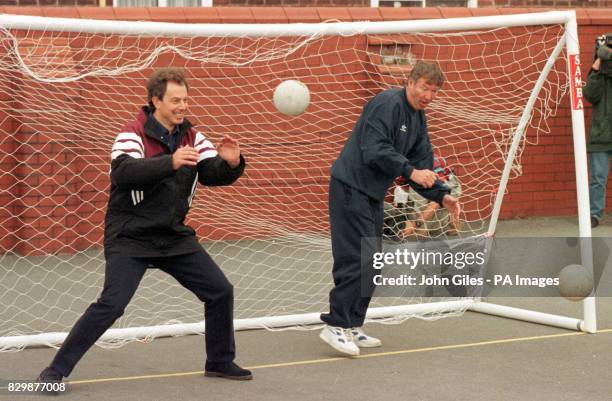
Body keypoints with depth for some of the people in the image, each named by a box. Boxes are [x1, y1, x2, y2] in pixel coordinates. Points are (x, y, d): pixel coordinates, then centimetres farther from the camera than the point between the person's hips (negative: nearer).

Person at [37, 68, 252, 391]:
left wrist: (231, 164, -23)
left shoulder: (191, 137, 5)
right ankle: (56, 370, -7)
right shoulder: (133, 135, -14)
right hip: (130, 239, -6)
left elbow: (214, 173, 1)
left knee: (220, 291, 5)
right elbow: (123, 172, -33)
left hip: (175, 237, 6)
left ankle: (220, 362, 25)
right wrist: (170, 162, -46)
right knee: (111, 304, -18)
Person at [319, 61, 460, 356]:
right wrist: (411, 171, -30)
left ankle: (352, 326, 17)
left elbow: (423, 165, 15)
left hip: (373, 194, 10)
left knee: (371, 262, 10)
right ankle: (335, 326, -10)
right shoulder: (387, 104, -16)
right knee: (358, 259, -15)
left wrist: (442, 195, 1)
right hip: (351, 187, -10)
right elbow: (374, 149, -26)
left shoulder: (418, 118, 14)